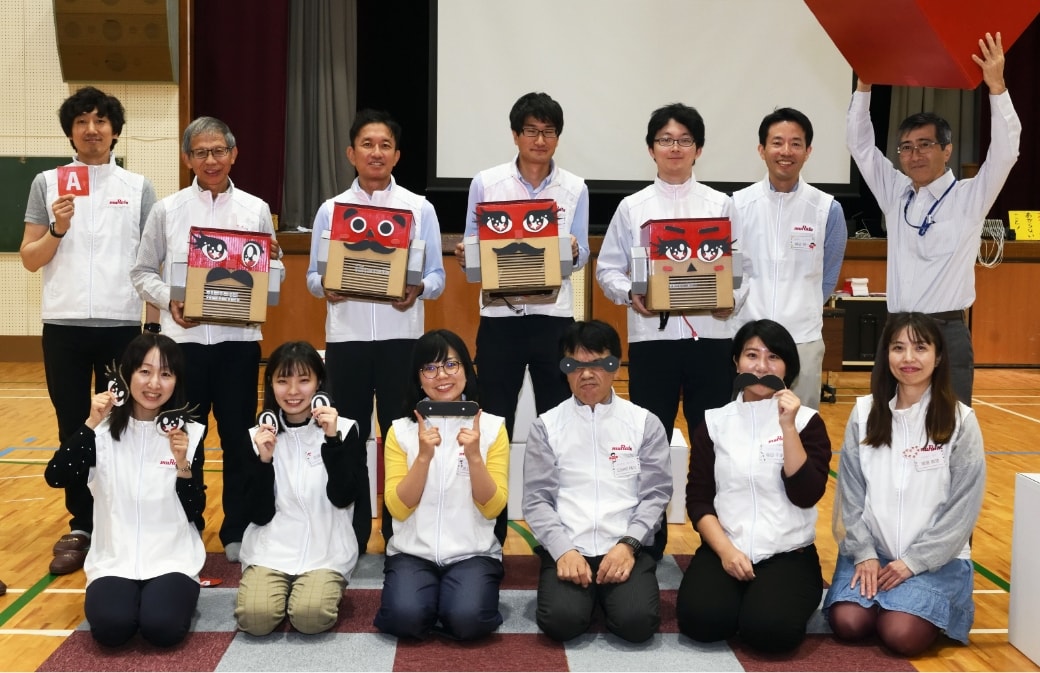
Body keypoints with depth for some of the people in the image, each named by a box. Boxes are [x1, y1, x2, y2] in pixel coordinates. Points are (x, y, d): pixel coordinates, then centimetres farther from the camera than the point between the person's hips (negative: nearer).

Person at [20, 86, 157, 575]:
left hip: (122, 324, 0)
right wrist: (57, 230, -13)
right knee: (73, 428, 5)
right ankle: (80, 528, 14)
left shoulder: (138, 187, 7)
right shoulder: (48, 183, 7)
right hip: (64, 324, 1)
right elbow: (29, 259, 6)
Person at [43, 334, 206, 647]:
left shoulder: (189, 433, -2)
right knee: (111, 628, -25)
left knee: (162, 627, -26)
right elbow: (55, 478, -14)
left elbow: (195, 512, -1)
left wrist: (183, 464, -18)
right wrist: (91, 423, -21)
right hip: (114, 559, 1)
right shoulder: (105, 429, -2)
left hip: (172, 559, -1)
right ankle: (122, 593, 9)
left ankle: (178, 592, 8)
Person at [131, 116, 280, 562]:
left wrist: (273, 262, -11)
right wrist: (169, 300, -12)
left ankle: (237, 533, 20)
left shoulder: (256, 210, 5)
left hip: (239, 339, 1)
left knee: (239, 439, 7)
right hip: (184, 339, 0)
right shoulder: (167, 210, 3)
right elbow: (142, 273, 5)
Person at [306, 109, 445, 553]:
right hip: (346, 335, 1)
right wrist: (325, 286, -16)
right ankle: (352, 532, 17)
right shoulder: (331, 209, 8)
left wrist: (417, 289, -18)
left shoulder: (420, 208, 6)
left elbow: (437, 275, 3)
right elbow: (313, 275, 7)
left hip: (400, 335, -1)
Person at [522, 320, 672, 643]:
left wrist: (628, 544, -12)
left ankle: (608, 593, 9)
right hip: (566, 549, 0)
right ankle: (587, 591, 9)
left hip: (627, 549, 0)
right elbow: (536, 499, 2)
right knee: (561, 620, -26)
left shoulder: (644, 423, 7)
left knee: (637, 621, -25)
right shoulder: (547, 425, 7)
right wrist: (563, 550, -13)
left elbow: (656, 494, 3)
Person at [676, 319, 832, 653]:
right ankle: (740, 593, 7)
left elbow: (806, 496, -10)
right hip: (723, 549, 1)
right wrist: (725, 550, -12)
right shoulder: (714, 421, 7)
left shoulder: (808, 420, 3)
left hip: (789, 554, -1)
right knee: (700, 620, -25)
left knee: (769, 628, -28)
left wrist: (787, 426, -17)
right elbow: (698, 499, 3)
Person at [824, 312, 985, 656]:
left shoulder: (961, 420, -6)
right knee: (847, 624, -20)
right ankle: (883, 599, 12)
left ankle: (938, 602, 10)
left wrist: (914, 562, -12)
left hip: (935, 556, -2)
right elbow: (850, 492, 2)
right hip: (871, 549, 2)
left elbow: (964, 506, -8)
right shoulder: (864, 412, 1)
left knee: (901, 635, -23)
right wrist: (863, 553, -8)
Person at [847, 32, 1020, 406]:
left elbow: (1005, 151, -12)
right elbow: (861, 145, 13)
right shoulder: (895, 195, 12)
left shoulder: (969, 198, 0)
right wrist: (864, 86, 4)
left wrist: (996, 86, -21)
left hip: (946, 334, -4)